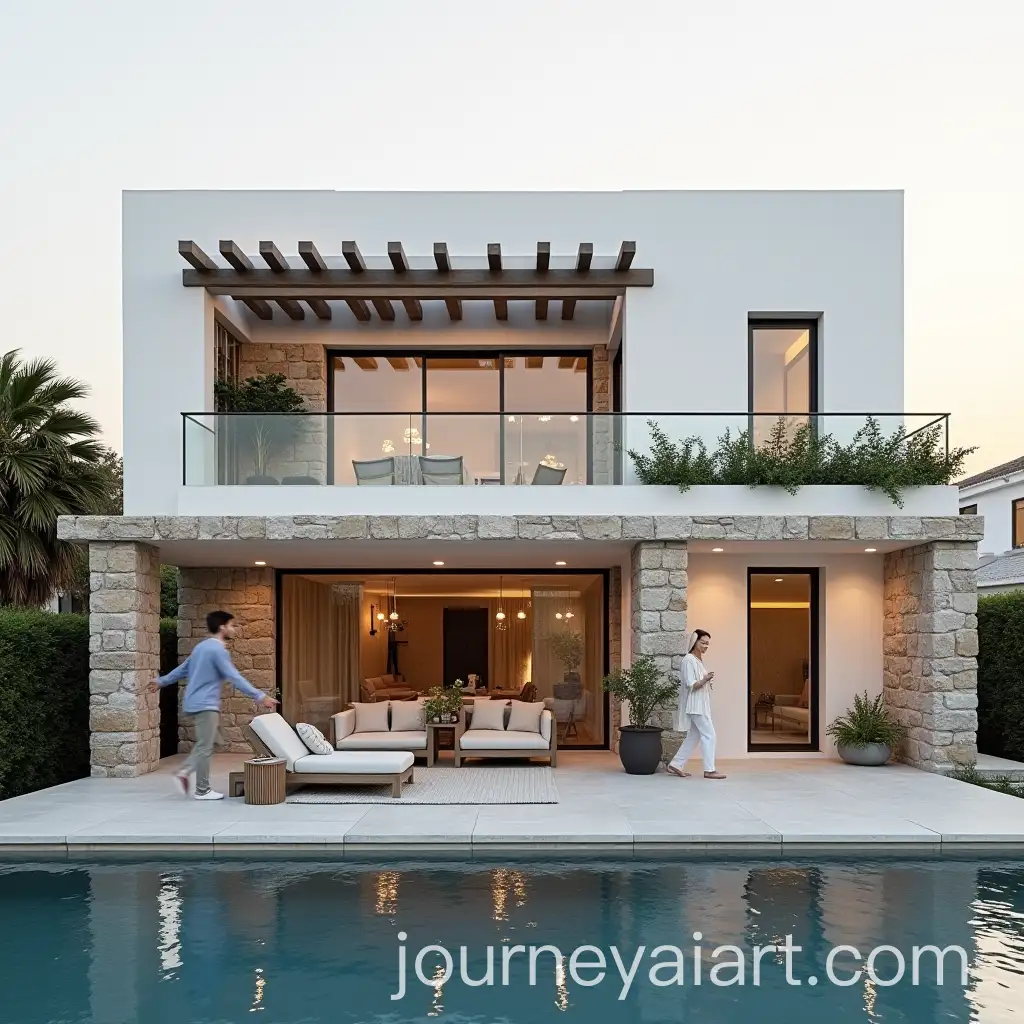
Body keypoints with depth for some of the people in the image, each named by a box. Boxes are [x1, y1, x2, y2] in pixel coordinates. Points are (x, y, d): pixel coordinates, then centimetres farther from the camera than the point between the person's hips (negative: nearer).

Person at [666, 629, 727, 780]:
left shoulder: (698, 659, 15)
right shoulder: (689, 660, -14)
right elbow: (690, 685, -19)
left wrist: (707, 681, 7)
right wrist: (704, 680, -34)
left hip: (701, 704, 10)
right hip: (695, 704, -10)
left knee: (694, 736, 10)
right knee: (709, 734, -9)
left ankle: (675, 765, 15)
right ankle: (709, 770, -4)